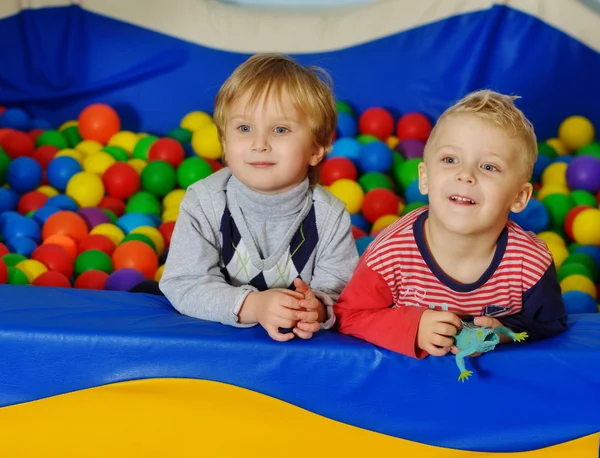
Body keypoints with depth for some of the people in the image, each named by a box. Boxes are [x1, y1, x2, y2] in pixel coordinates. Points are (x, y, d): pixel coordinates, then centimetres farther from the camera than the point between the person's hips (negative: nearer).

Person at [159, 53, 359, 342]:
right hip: (210, 338, 0)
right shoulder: (203, 203, -11)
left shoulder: (330, 217, -10)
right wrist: (250, 305, -33)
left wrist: (317, 308, -35)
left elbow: (338, 290, -10)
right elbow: (184, 285, -16)